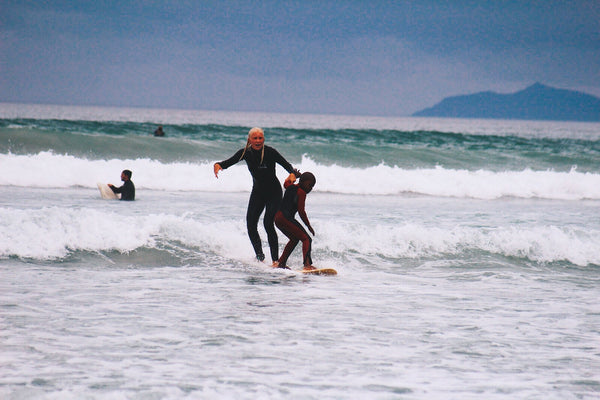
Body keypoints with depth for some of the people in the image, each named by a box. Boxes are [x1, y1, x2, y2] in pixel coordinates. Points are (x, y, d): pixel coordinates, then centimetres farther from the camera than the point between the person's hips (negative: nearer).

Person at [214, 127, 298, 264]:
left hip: (274, 192, -5)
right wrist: (218, 165, -25)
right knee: (251, 225, -5)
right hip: (257, 192, 5)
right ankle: (260, 257, 12)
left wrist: (293, 174, -42)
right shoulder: (245, 153, -5)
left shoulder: (270, 152, -17)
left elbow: (286, 165, -20)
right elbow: (229, 162, -3)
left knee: (268, 223, -19)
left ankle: (276, 260, -16)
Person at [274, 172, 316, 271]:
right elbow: (301, 212, -12)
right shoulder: (301, 192, -7)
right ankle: (307, 264, -30)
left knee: (295, 239, 29)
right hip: (286, 218, -9)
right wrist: (309, 226, -6)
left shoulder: (290, 187, 17)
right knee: (306, 239, -12)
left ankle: (280, 263, 32)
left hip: (277, 218, 9)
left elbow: (286, 183, 44)